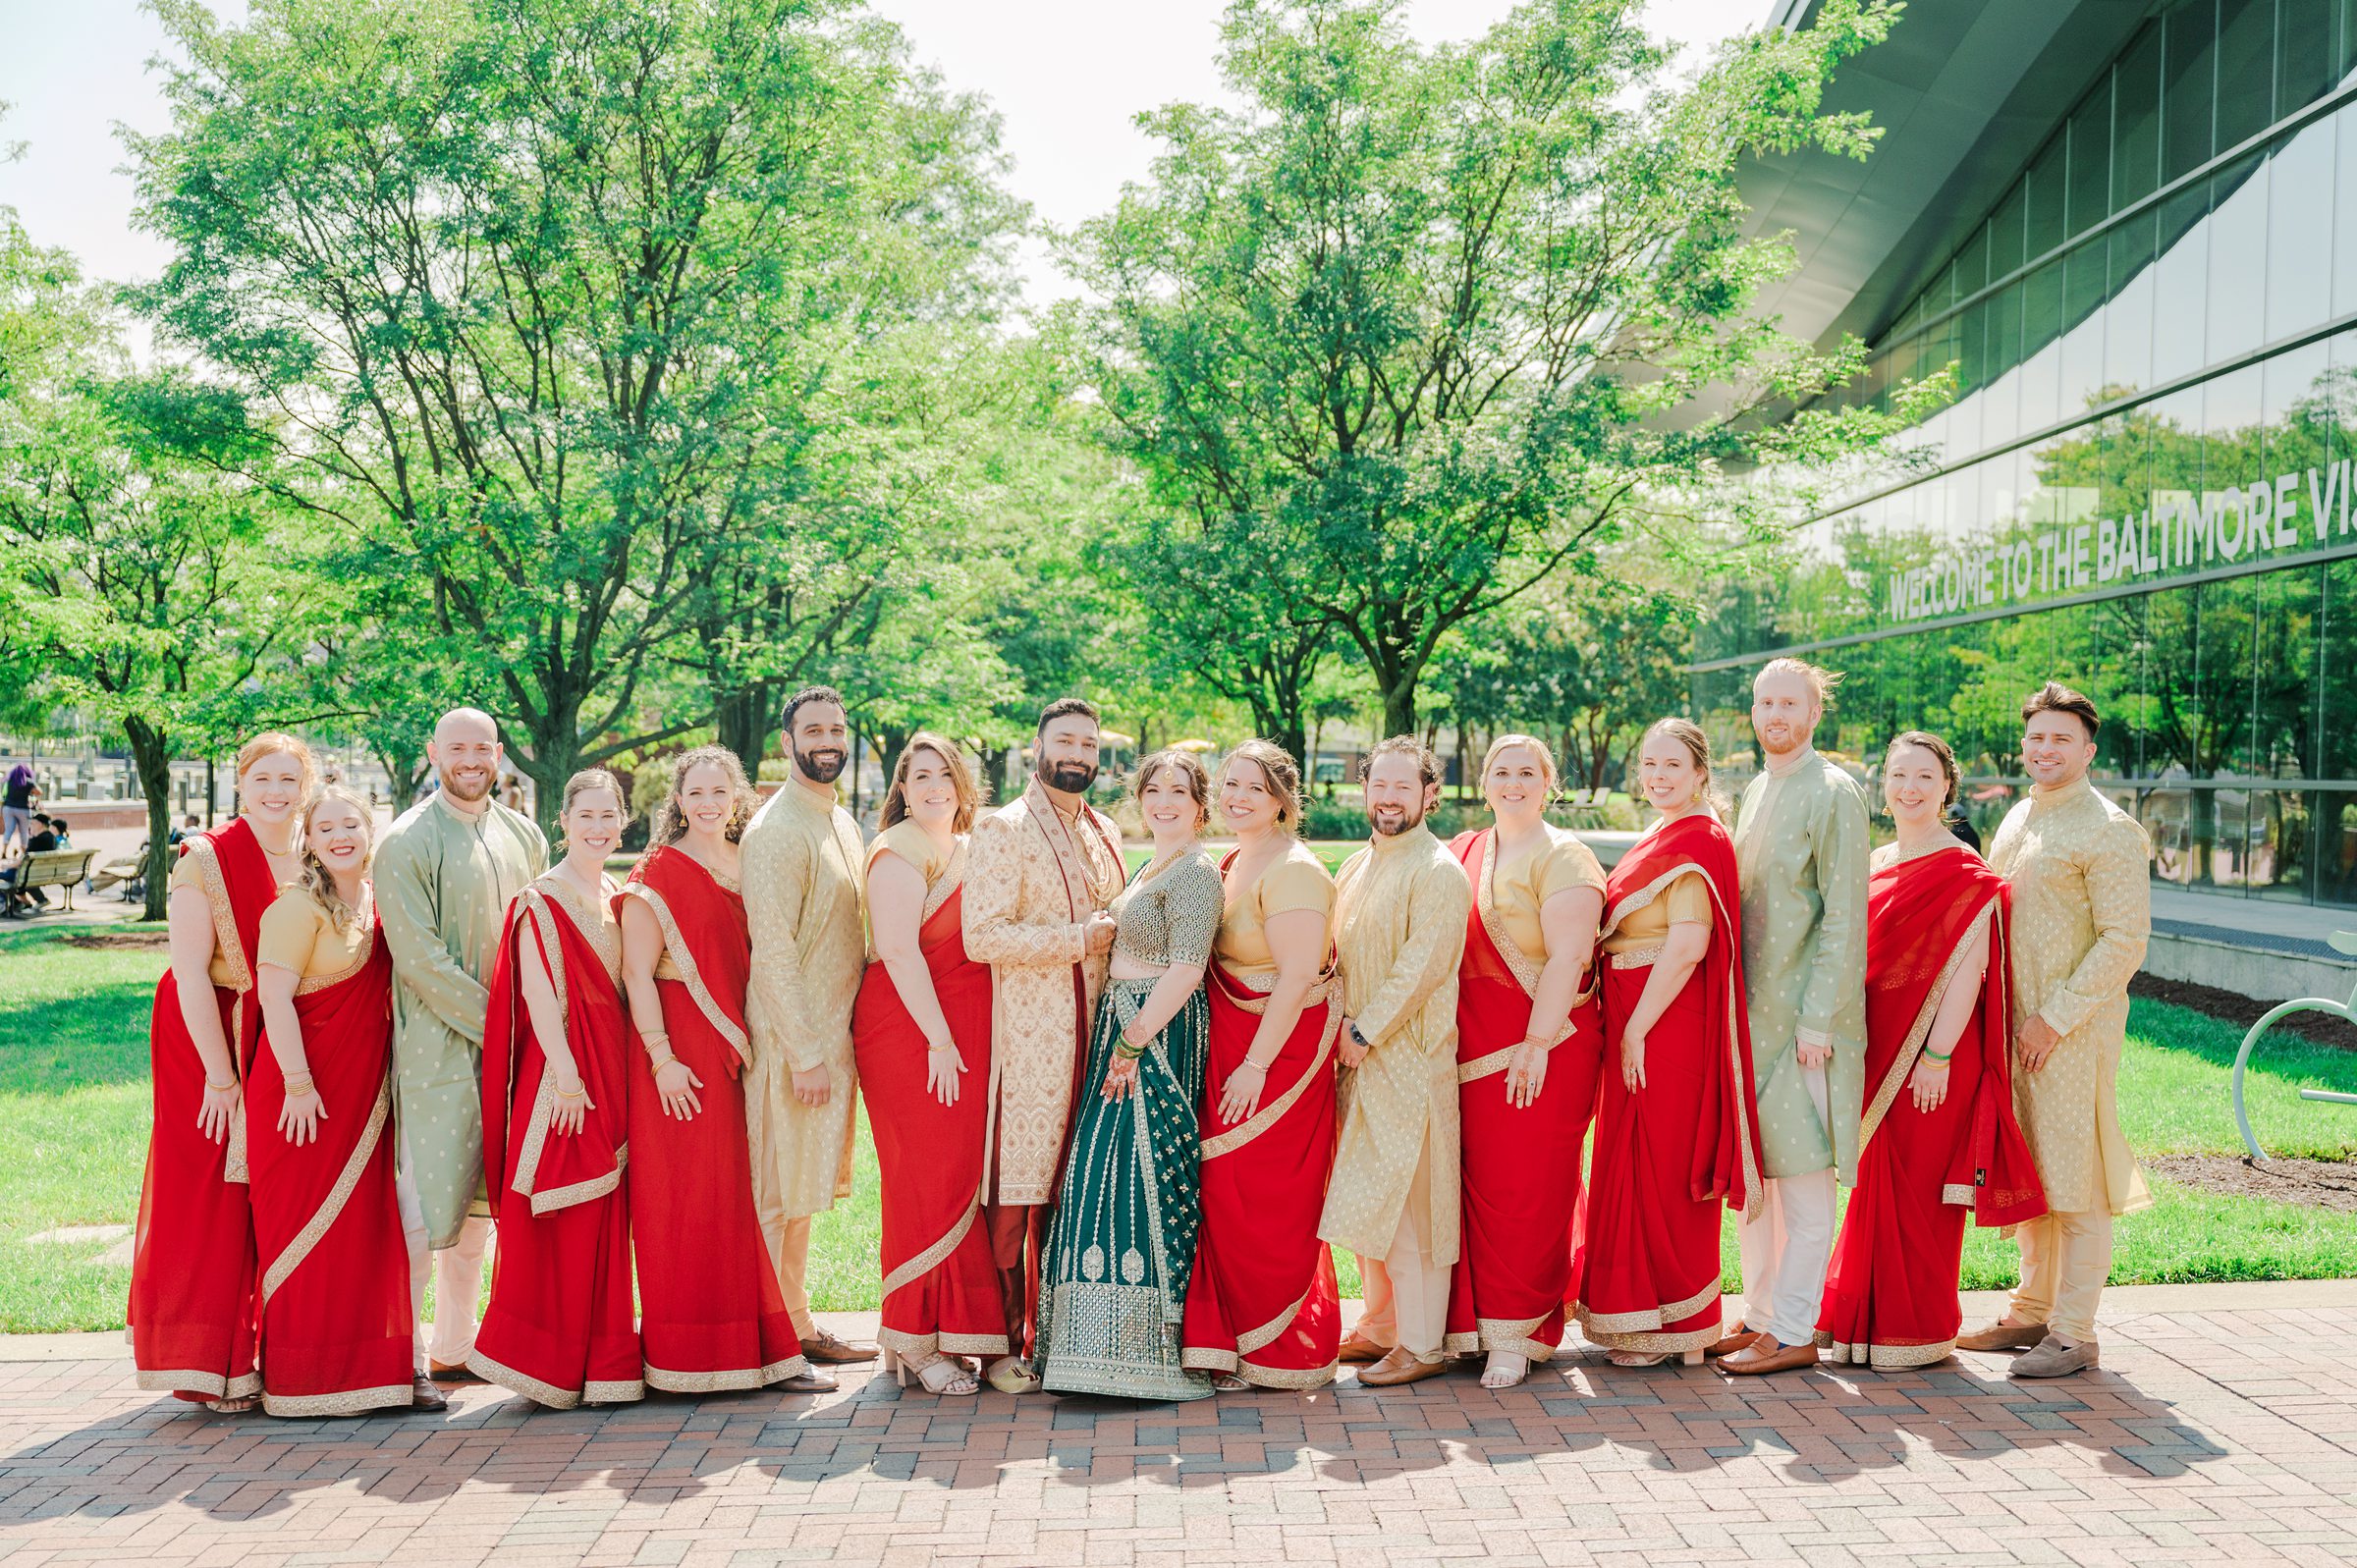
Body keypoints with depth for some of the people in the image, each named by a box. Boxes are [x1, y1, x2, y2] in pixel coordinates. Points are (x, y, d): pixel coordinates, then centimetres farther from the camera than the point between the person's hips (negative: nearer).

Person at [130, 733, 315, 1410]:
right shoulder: (207, 860, -10)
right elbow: (190, 973, -13)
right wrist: (222, 1075, -15)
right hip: (210, 1042, -4)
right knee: (214, 1192, -2)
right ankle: (214, 1363, 7)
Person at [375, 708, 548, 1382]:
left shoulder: (523, 837, 11)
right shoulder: (407, 842, -8)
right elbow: (419, 957, -14)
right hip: (438, 1044, -6)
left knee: (477, 1199, 12)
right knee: (428, 1204, -6)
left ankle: (453, 1348, 22)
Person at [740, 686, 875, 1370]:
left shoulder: (843, 824, 14)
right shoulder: (776, 830, -14)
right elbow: (771, 949, -19)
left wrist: (838, 1042, 16)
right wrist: (804, 1051, -20)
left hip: (831, 1033, 9)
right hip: (793, 1035, -9)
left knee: (804, 1190, 15)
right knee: (777, 1192, -2)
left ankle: (798, 1325, 24)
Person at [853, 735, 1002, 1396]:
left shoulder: (971, 850, 16)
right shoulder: (899, 854, -9)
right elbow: (898, 951, -17)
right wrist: (940, 1040, -19)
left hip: (963, 1037, 8)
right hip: (909, 1033, -8)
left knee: (960, 1177, 9)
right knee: (928, 1179, -5)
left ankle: (942, 1329, 17)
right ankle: (914, 1339, 3)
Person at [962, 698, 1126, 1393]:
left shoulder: (1105, 833, 18)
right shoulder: (1003, 830, -5)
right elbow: (982, 937, -15)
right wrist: (1078, 939, -12)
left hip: (1093, 1033, 7)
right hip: (1027, 1036, -7)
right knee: (1015, 1186, -4)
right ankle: (1003, 1343, 5)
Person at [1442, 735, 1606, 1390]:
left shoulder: (1562, 856, -4)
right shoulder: (1463, 854, 14)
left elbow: (1568, 956, -13)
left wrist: (1536, 1045, -19)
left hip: (1544, 1045, -5)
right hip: (1473, 1048, 5)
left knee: (1528, 1186, -3)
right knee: (1478, 1181, 6)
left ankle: (1517, 1334, 5)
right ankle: (1475, 1320, 16)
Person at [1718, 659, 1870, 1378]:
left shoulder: (1834, 795, -10)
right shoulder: (1756, 791, 15)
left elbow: (1844, 919, -14)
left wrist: (1817, 1021, -18)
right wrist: (1732, 998, 15)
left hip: (1804, 1012, -8)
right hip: (1752, 1008, 8)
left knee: (1802, 1174, -2)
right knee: (1750, 1169, 13)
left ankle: (1795, 1333, 5)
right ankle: (1760, 1315, 24)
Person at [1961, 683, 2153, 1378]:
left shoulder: (2108, 831, -10)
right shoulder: (2017, 820, 14)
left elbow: (2125, 941, -15)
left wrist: (2055, 1017, -17)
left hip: (2074, 1027, -8)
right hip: (2014, 1022, 8)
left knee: (2076, 1179, -3)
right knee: (2027, 1173, 14)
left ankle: (2074, 1334, 3)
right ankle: (2032, 1311, 25)